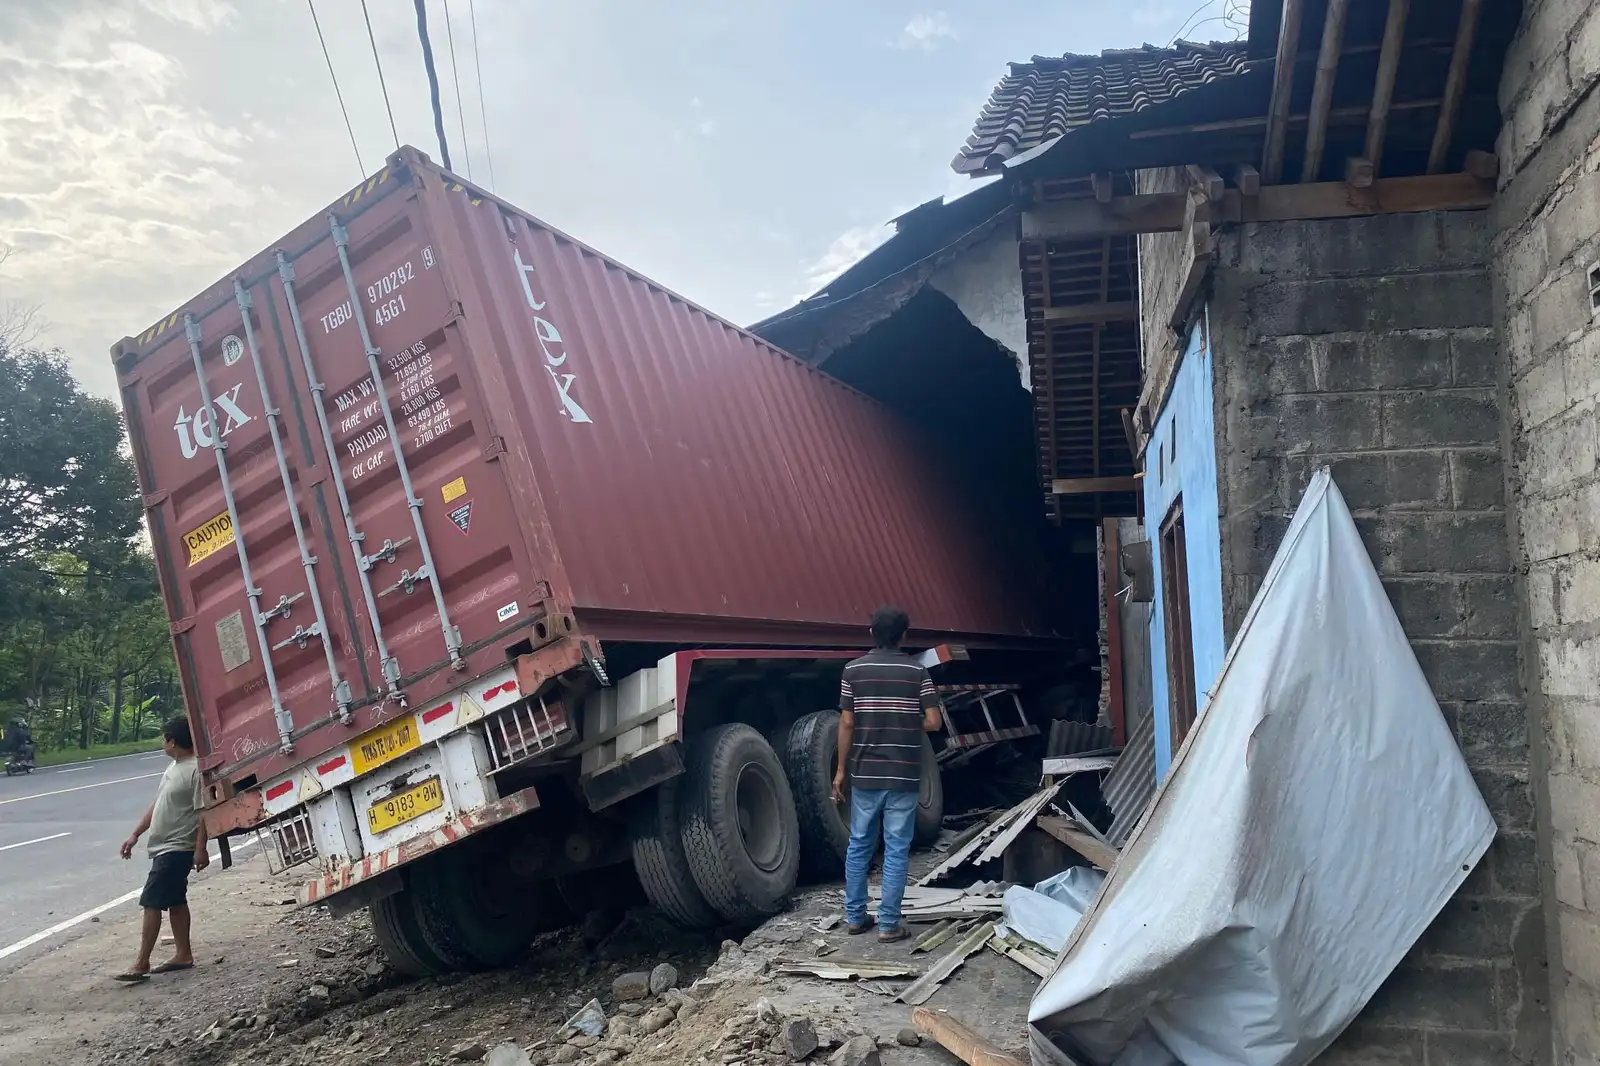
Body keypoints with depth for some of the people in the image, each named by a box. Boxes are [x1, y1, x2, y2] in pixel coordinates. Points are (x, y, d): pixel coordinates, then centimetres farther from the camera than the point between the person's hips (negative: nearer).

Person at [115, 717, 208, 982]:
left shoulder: (196, 770, -19)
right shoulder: (174, 768, 12)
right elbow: (157, 805, 19)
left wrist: (201, 849, -24)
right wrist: (135, 834, 16)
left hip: (177, 849, -10)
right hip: (165, 846, 10)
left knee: (151, 902, -8)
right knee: (175, 901, 14)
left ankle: (141, 963, -2)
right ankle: (183, 955, 21)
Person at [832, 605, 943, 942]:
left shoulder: (854, 670, -2)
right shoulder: (916, 671, -4)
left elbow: (846, 724, -2)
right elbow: (933, 722, -6)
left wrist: (841, 770, 6)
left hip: (864, 775, 2)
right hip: (903, 777, -2)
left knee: (858, 846, 14)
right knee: (895, 852, 4)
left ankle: (854, 917, 22)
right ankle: (888, 924, 7)